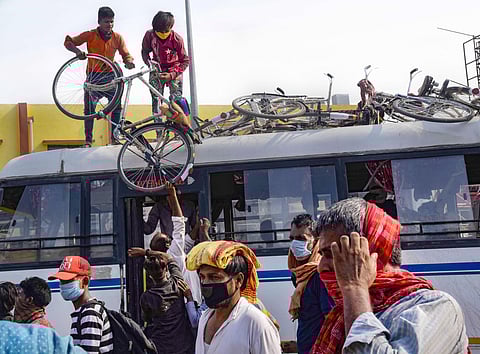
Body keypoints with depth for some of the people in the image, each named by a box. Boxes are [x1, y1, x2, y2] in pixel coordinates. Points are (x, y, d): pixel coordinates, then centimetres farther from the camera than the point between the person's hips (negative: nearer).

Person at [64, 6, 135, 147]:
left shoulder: (117, 38, 2)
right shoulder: (90, 35, -4)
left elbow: (125, 54, 6)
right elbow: (68, 42, -3)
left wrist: (129, 61, -19)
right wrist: (77, 51, -25)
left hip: (110, 75, 2)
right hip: (94, 75, -2)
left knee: (116, 106, -3)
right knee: (89, 108, -3)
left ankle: (115, 137, 9)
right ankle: (88, 140, 4)